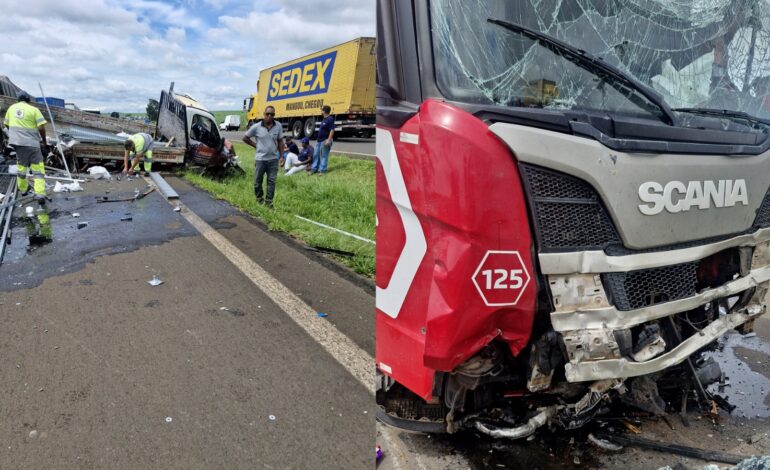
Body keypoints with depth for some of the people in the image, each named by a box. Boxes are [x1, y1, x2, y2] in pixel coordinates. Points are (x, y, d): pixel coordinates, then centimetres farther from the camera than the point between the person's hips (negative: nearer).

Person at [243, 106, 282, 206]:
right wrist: (256, 145, -1)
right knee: (258, 181, 9)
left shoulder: (278, 126, -1)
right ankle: (259, 199, 28)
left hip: (273, 159, 1)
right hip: (260, 159, -1)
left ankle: (269, 202, 12)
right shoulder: (257, 127, -7)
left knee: (271, 181, 2)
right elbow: (245, 138, 5)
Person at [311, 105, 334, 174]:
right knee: (316, 155, 14)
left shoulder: (330, 119, -14)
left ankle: (322, 170, 3)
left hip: (325, 140, -10)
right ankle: (314, 169, 23)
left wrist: (329, 140, -26)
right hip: (320, 140, 10)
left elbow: (332, 130, -20)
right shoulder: (324, 119, 15)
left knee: (323, 156, -4)